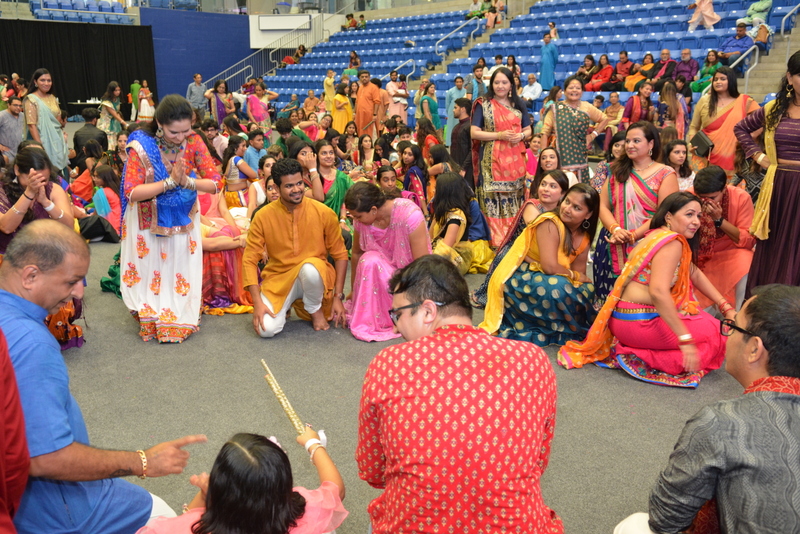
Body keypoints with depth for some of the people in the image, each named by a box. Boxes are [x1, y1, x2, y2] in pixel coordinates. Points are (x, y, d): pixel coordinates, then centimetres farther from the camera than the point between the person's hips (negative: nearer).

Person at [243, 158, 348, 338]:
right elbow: (250, 259, -6)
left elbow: (340, 254, -2)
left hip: (314, 274, 0)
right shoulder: (263, 216, -9)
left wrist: (338, 297, -7)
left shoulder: (324, 213, -10)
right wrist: (257, 302, -16)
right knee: (267, 329, -23)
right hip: (279, 279, 1)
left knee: (309, 268, -37)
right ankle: (283, 306, 13)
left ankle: (316, 309, -4)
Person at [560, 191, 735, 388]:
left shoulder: (657, 236, 14)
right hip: (638, 322, -10)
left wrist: (726, 308, 16)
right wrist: (685, 340, -28)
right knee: (715, 334, -4)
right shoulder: (672, 242, -15)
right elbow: (658, 292, -29)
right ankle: (640, 358, -8)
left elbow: (695, 275, 21)